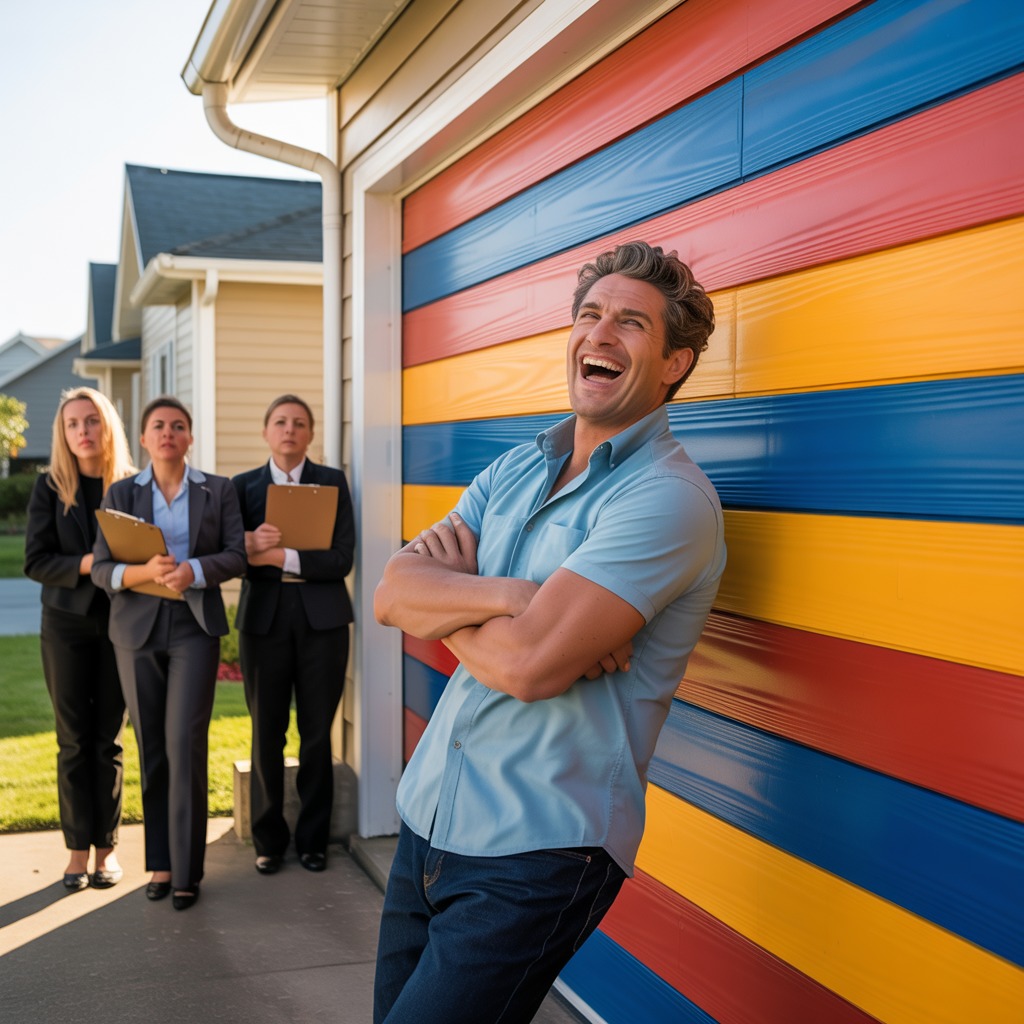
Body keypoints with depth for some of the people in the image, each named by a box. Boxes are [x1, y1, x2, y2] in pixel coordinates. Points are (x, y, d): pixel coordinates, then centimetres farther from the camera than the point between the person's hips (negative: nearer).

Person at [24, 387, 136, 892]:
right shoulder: (50, 487, 1)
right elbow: (36, 561, -5)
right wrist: (89, 564, -19)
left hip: (120, 624, 0)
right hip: (67, 624, 0)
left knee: (108, 739, 6)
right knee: (73, 741, 4)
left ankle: (106, 846, 15)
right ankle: (77, 849, 12)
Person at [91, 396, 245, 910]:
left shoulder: (218, 490, 6)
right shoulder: (120, 494, 7)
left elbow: (237, 554, -1)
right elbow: (101, 568, 0)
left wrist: (192, 571, -19)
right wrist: (146, 572, -20)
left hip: (194, 627, -1)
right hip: (137, 629, 2)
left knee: (185, 743, -9)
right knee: (150, 748, 6)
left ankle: (187, 870, 0)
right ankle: (160, 862, 18)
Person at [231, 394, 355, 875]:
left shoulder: (332, 483, 5)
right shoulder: (244, 486, 9)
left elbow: (341, 559, -7)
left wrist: (280, 556, -15)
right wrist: (250, 543, -21)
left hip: (321, 620, 0)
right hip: (264, 619, 1)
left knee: (317, 733, 4)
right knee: (267, 733, 3)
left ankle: (313, 838, 18)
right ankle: (268, 840, 17)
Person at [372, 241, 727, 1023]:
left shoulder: (669, 497, -15)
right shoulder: (516, 469, 9)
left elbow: (529, 664, -24)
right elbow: (393, 595, -2)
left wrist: (442, 597, -7)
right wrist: (508, 593, -19)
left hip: (535, 858, -7)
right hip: (427, 819, 8)